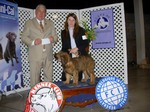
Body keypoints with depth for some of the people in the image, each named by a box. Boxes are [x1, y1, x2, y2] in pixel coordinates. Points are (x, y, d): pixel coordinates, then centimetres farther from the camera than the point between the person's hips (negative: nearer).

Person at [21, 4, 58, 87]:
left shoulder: (50, 23, 17)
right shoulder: (29, 23, 8)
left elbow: (55, 36, 16)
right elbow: (23, 37, 2)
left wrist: (53, 39, -7)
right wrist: (33, 42, -15)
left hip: (48, 55, 3)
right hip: (35, 55, -3)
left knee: (49, 76, 7)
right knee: (34, 76, 0)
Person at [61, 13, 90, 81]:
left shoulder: (81, 30, 4)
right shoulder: (63, 32, 12)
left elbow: (86, 42, -3)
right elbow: (64, 46, 13)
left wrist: (77, 48, -15)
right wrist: (69, 50, -7)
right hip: (69, 57, 2)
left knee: (79, 75, 2)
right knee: (65, 76, -9)